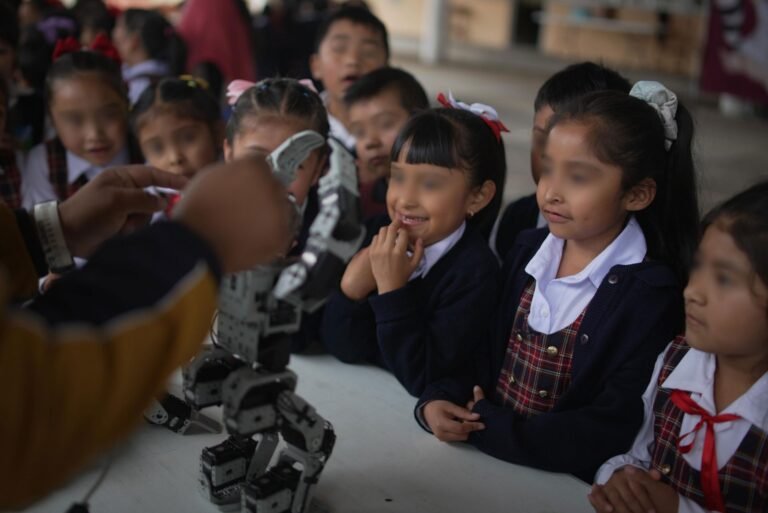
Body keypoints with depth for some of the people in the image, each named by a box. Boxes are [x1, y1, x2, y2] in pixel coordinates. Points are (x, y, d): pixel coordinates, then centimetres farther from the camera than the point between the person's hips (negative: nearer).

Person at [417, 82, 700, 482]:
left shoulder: (652, 295, -15)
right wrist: (437, 401, -9)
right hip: (483, 460, 6)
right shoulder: (527, 250, 5)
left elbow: (610, 437, -21)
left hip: (565, 485, -6)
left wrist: (484, 426, -17)